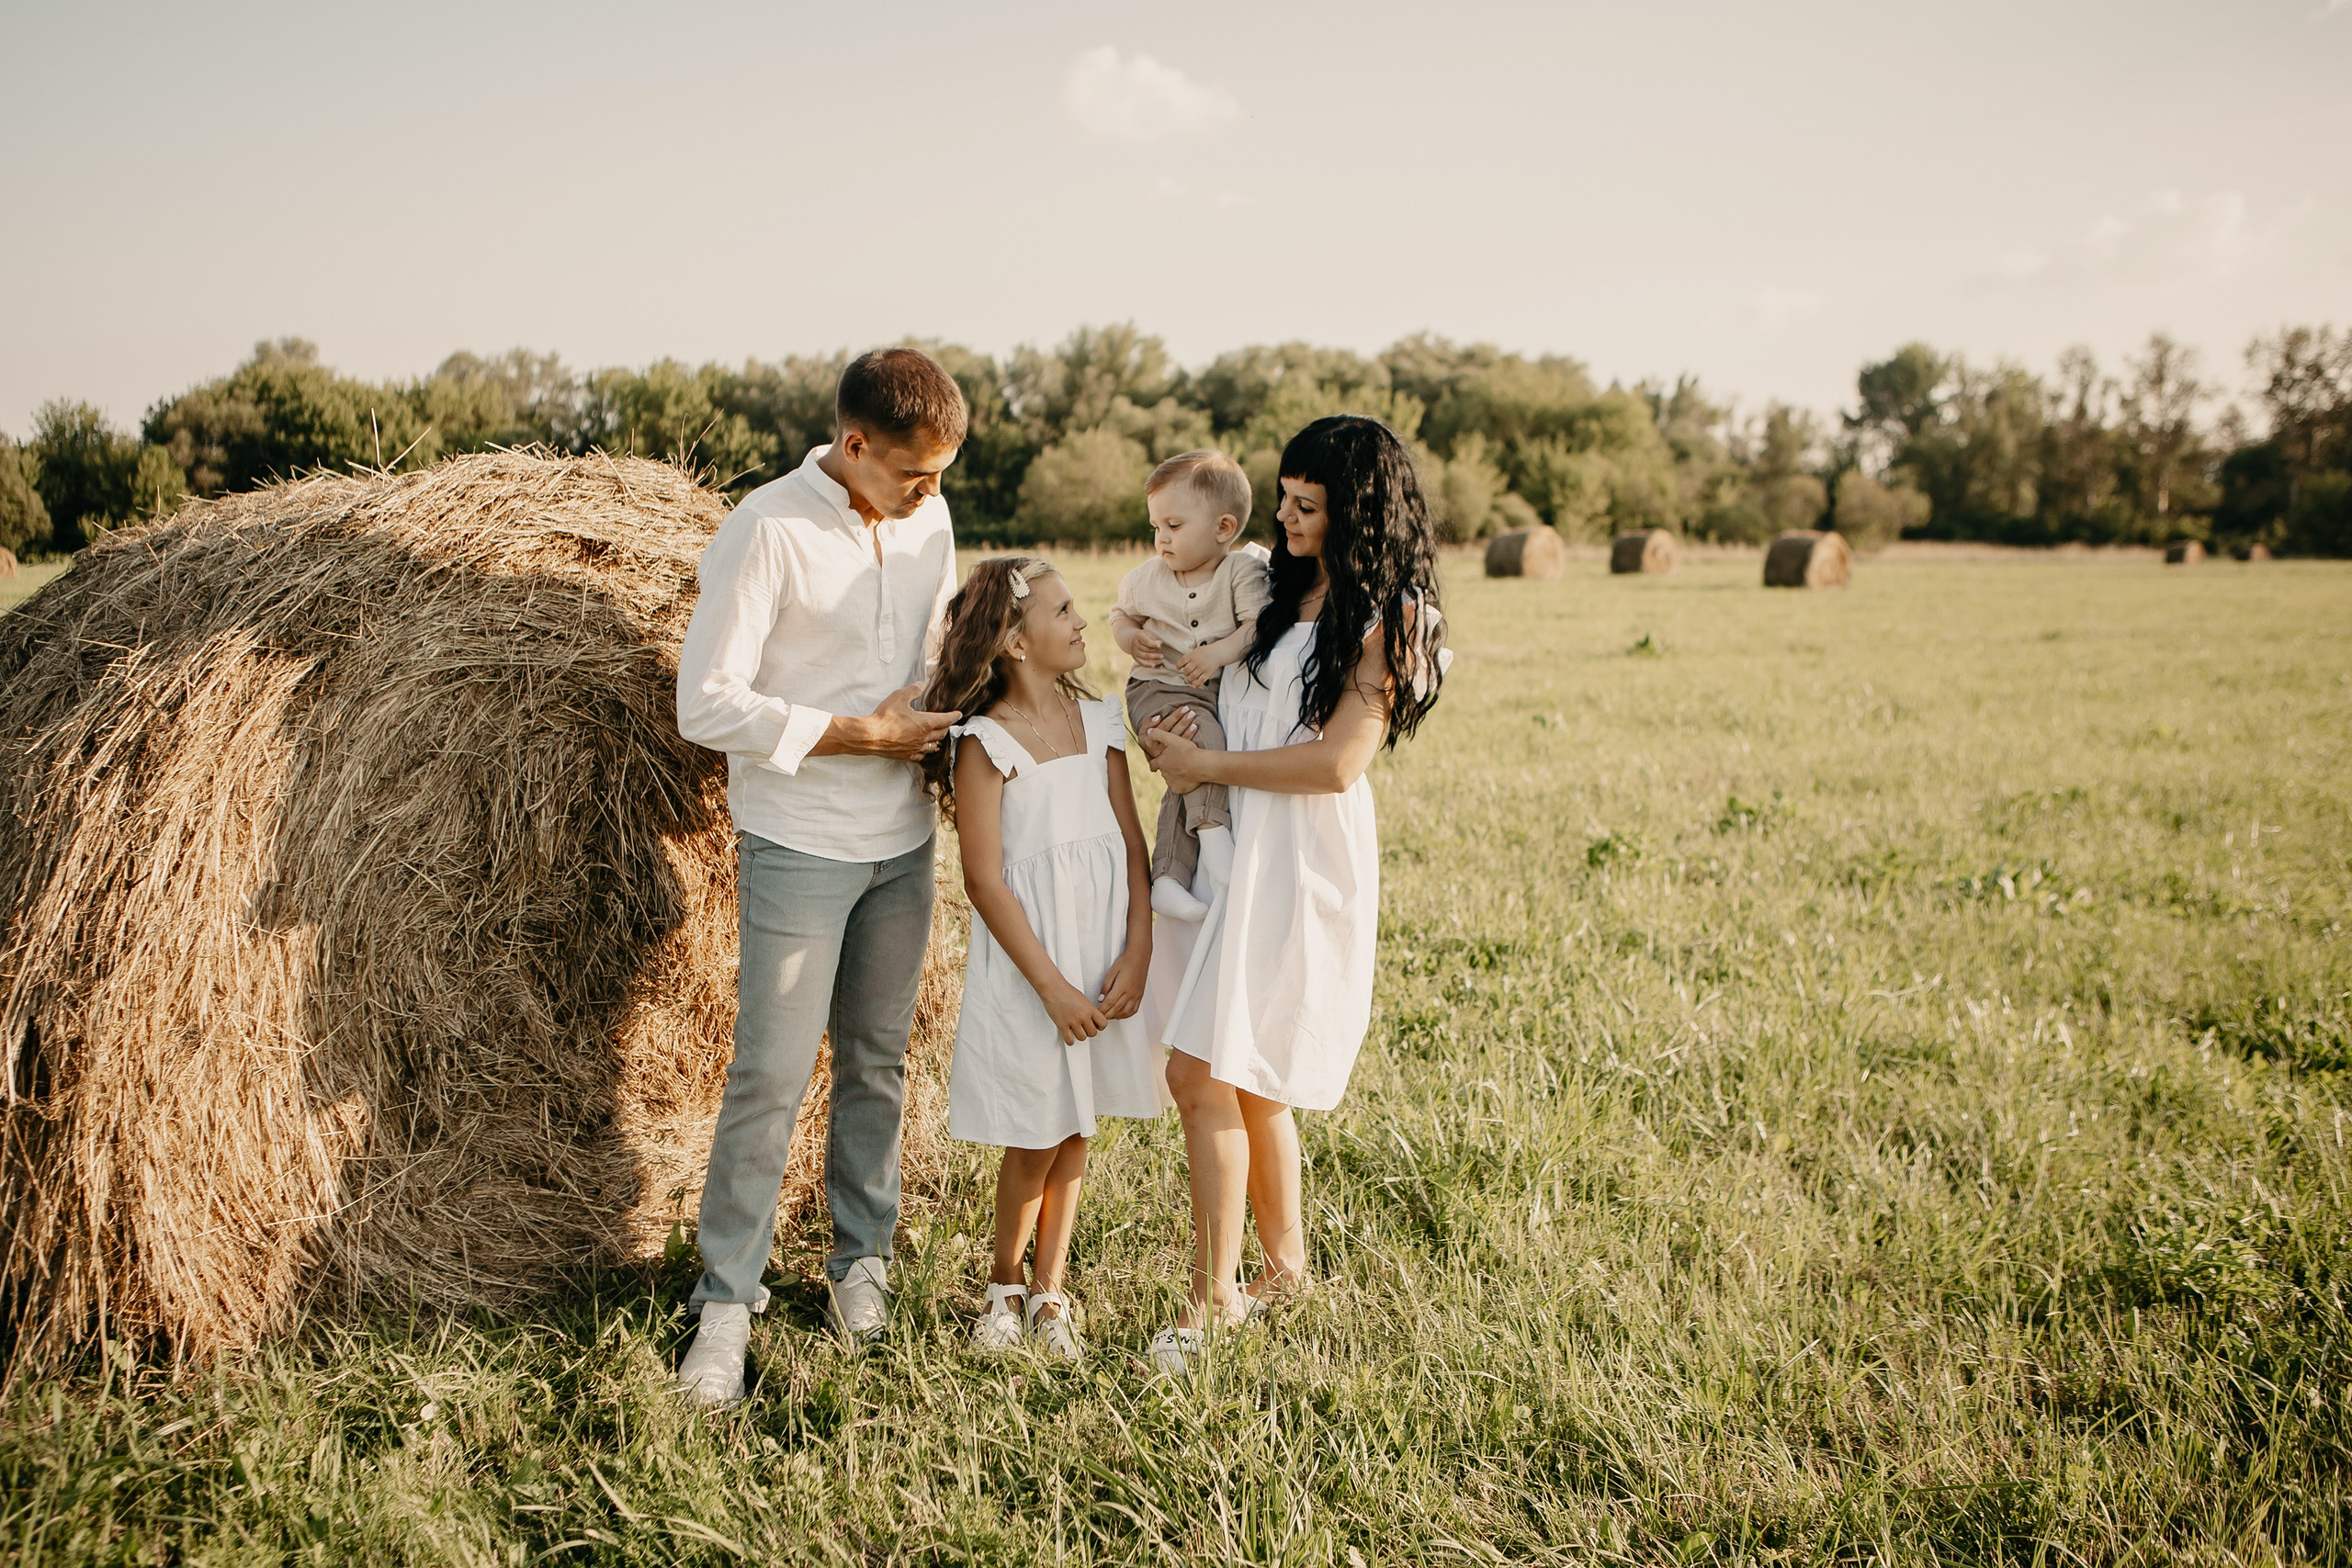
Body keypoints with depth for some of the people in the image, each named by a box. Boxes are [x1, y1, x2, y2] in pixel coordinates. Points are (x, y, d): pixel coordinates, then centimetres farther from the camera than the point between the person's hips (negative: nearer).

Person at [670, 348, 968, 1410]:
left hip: (903, 843, 6)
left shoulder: (928, 520, 5)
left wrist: (946, 724, 0)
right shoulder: (767, 531, -16)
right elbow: (708, 704, -18)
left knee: (878, 1059, 13)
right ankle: (727, 1301, 10)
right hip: (798, 845, -6)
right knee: (771, 1075, -3)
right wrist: (863, 734, -17)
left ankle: (861, 1255, 29)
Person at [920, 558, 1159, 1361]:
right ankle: (1004, 1286, 27)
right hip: (1027, 966, -5)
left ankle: (1049, 1291, 27)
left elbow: (1131, 844, 5)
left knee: (1075, 1132, 12)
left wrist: (1136, 952, -5)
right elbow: (985, 880, -12)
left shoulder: (1099, 721, 5)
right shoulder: (984, 743, -11)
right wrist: (1052, 986, -14)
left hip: (1103, 954, 5)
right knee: (1037, 1139, 4)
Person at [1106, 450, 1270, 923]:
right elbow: (1120, 616, 20)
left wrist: (1220, 652, -25)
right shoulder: (1145, 578, 7)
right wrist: (1132, 640, -2)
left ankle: (1168, 875, -12)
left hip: (1220, 691, 0)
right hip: (1158, 689, 0)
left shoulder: (1244, 571, -3)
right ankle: (1212, 827, -28)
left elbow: (1260, 624, -12)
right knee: (1198, 733, -32)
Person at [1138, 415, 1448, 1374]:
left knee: (1204, 1075, -11)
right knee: (1248, 1084, 13)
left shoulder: (1388, 617, -7)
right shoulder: (1281, 587, 14)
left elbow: (1337, 762, -15)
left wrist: (1209, 764, -10)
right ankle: (1284, 1265, 29)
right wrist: (1171, 731, 4)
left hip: (1300, 862, -7)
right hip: (1227, 846, 7)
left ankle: (1213, 1297, 1)